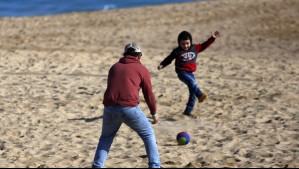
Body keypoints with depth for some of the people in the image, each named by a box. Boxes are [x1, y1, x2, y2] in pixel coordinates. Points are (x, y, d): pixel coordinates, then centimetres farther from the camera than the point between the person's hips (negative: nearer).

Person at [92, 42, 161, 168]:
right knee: (148, 135, 16)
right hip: (129, 107, -4)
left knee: (106, 138, 26)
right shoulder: (142, 69, 12)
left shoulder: (114, 67, 25)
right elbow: (148, 94, 13)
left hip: (109, 107, 4)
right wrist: (154, 113, 26)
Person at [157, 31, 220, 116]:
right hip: (182, 72, -5)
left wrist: (212, 38, 12)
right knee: (192, 82, -35)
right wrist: (162, 65, -10)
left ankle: (188, 111, 10)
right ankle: (200, 95, -49)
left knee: (192, 93, 3)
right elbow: (169, 59, 3)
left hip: (190, 73, 5)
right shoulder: (177, 51, -2)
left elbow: (204, 45, 17)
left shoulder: (195, 48, 8)